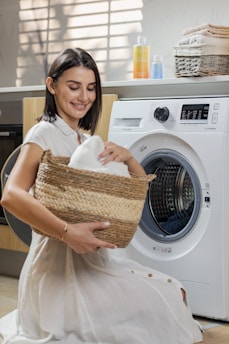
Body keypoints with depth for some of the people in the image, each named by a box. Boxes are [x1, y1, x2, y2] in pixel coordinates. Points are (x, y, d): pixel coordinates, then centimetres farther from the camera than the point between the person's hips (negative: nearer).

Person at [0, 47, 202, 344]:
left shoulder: (89, 141, 15)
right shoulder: (44, 135, -10)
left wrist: (127, 157, -8)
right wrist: (68, 232, -36)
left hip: (94, 260, 9)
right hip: (60, 263, -8)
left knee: (174, 294, 0)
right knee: (158, 308, -15)